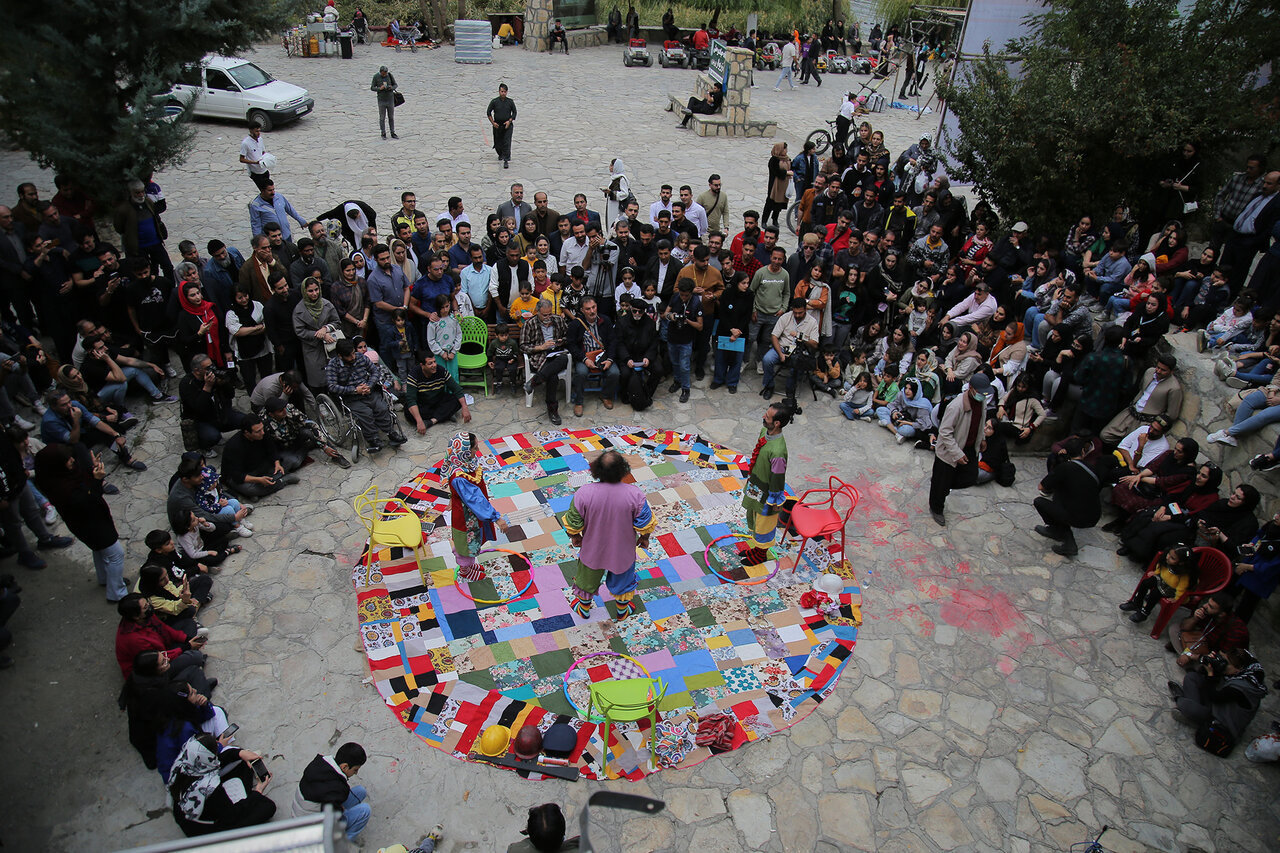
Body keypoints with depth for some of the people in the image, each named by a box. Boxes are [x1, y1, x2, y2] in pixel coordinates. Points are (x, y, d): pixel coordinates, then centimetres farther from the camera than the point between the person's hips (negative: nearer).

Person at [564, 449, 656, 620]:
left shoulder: (584, 493, -28)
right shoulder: (634, 494, -28)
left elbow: (573, 523, -14)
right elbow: (644, 523, -15)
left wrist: (575, 536, 8)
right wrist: (644, 538, 6)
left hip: (592, 550, 0)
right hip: (622, 551, 0)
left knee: (588, 578, 29)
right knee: (622, 579, 29)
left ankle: (583, 608, 54)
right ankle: (622, 611, 53)